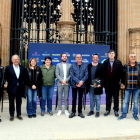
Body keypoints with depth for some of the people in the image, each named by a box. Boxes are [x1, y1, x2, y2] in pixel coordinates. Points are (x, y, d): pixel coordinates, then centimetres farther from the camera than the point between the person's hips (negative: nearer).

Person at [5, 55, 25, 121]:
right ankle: (11, 115, 21)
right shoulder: (8, 67, -5)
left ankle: (19, 114, 24)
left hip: (19, 88, 2)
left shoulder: (22, 68, 2)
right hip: (11, 88, -2)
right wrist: (10, 83, 1)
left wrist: (21, 83, 0)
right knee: (11, 102, 8)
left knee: (19, 102, 11)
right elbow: (6, 77, 0)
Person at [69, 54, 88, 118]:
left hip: (82, 85, 1)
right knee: (74, 99, 4)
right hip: (74, 85, 0)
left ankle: (80, 112, 17)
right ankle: (73, 112, 13)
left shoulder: (85, 66, 6)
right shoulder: (73, 65, 5)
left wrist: (82, 81, -16)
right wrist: (78, 81, -15)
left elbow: (86, 75, -2)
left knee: (80, 98, 8)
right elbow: (72, 75, -5)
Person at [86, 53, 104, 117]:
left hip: (97, 86, -3)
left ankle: (97, 111, 15)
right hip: (90, 86, 3)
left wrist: (100, 84, -15)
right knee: (91, 99, 13)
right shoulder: (89, 66, 8)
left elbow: (103, 76, -5)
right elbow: (87, 75, 8)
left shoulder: (101, 66, -2)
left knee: (98, 99, 4)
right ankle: (91, 110, 25)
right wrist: (87, 84, 3)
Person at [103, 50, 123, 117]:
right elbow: (103, 73, 1)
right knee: (108, 98, 10)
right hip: (108, 83, 1)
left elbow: (121, 73, -1)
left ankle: (116, 110, 20)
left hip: (116, 83, -1)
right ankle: (108, 110, 21)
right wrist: (103, 82, -2)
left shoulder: (118, 62, -1)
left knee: (116, 98, 8)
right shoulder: (105, 62, 1)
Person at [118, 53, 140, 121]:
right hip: (128, 87, 0)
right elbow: (123, 75, 9)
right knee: (125, 101, 5)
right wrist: (123, 83, 5)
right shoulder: (125, 66, 1)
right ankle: (123, 114, 15)